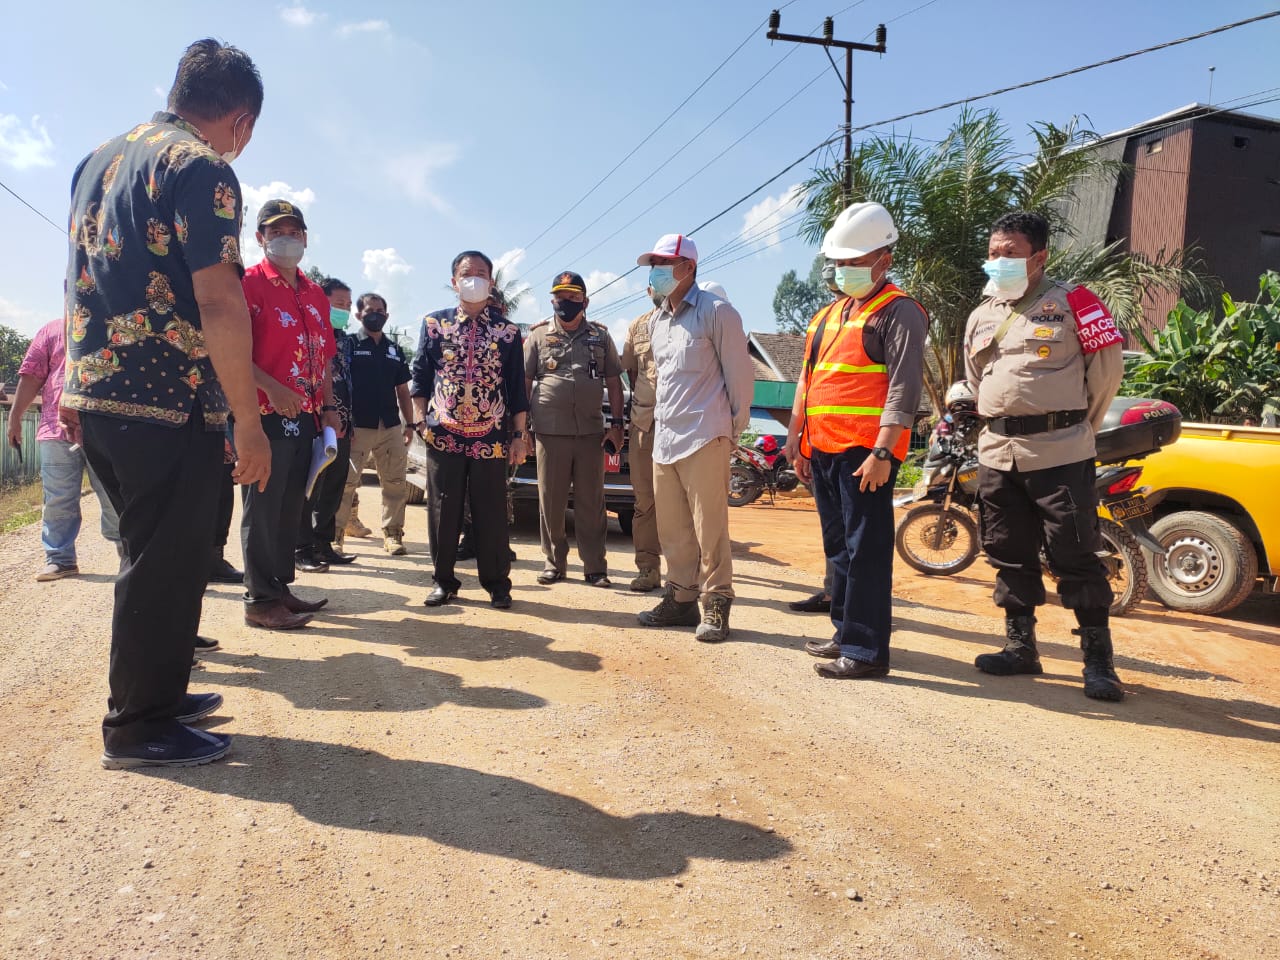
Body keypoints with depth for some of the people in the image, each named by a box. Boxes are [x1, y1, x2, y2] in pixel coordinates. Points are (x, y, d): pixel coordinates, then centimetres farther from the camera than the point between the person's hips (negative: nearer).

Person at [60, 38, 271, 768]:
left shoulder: (100, 160, 17)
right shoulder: (201, 167, -11)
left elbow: (86, 280, 21)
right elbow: (218, 302, -20)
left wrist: (78, 384, 26)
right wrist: (249, 422, -18)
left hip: (94, 397, 9)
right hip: (170, 404, -9)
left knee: (155, 554, 19)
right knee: (167, 563, 2)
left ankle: (155, 693, 31)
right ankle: (140, 726, 13)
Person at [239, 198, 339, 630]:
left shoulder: (315, 293, 18)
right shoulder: (248, 283, -4)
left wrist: (328, 406, 12)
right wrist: (272, 388, -23)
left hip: (306, 416, 7)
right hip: (266, 414, -7)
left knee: (291, 506, 13)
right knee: (262, 507, -2)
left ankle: (281, 587, 23)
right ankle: (259, 599, 6)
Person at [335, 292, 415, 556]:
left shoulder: (394, 350, 16)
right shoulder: (349, 344, 2)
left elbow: (403, 391, 18)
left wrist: (409, 424, 11)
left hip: (391, 426, 5)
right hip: (358, 425, -4)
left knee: (396, 482, 5)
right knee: (346, 481, -4)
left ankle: (392, 533, 14)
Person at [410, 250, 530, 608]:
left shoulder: (507, 331, 7)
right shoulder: (434, 323, 9)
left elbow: (517, 388, 6)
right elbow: (420, 377, 8)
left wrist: (519, 436, 1)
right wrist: (421, 420, -2)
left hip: (491, 438, -1)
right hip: (443, 436, 1)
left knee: (491, 514, 3)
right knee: (443, 512, 5)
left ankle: (497, 583, 14)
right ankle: (444, 581, 18)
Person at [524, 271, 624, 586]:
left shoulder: (600, 336, 9)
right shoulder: (538, 335, 7)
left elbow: (614, 382, 10)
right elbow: (524, 382, 6)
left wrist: (616, 424, 1)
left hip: (591, 431, 1)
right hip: (550, 430, 0)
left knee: (591, 503, 4)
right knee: (551, 501, 6)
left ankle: (594, 566, 12)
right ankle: (554, 562, 17)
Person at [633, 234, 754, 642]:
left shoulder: (716, 312, -5)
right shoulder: (655, 321, 17)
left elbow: (739, 374, -5)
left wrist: (735, 428, -3)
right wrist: (660, 420, 17)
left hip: (704, 438, -7)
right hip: (664, 439, 7)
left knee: (709, 527, -5)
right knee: (672, 528, 10)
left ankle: (716, 605, 3)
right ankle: (681, 598, 20)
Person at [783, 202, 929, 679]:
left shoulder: (899, 313, -6)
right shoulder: (829, 314, 20)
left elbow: (903, 389, -15)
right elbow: (807, 380, 24)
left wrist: (883, 452, -21)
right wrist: (796, 435, 20)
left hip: (864, 455, -8)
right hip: (822, 450, 9)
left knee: (866, 552, -5)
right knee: (838, 547, 15)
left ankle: (866, 650, 2)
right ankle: (846, 632, 27)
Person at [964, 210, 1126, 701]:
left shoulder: (1072, 302, -2)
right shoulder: (982, 315, 16)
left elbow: (1107, 367, 0)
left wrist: (1077, 426, 7)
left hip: (1060, 454, -6)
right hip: (997, 454, 6)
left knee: (1076, 557, -4)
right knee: (1010, 555, 11)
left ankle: (1098, 660, 4)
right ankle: (1021, 646, 22)